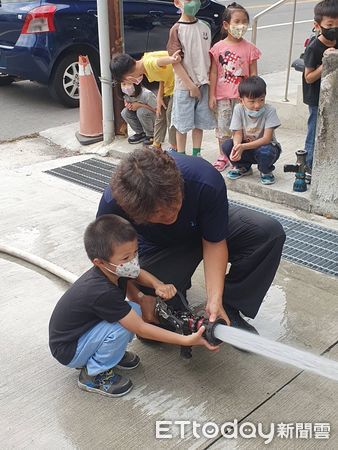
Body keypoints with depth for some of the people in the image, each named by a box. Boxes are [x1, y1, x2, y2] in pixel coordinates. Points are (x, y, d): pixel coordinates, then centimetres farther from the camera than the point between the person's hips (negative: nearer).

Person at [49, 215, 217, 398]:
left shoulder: (112, 271, -12)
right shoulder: (103, 293, -36)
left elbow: (138, 273, 10)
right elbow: (140, 328, -31)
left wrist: (157, 284, -11)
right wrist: (186, 340, -32)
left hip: (82, 331, 8)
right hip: (67, 351, -8)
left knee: (134, 310, -7)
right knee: (124, 325, -28)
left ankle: (112, 353, 12)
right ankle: (93, 375, -7)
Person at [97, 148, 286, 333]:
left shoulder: (207, 182, -39)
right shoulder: (112, 205, -37)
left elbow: (214, 243, -24)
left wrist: (215, 299, -32)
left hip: (206, 225, 1)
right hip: (159, 248, -1)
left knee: (270, 232, -24)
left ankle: (229, 308, -7)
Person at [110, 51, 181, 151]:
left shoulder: (149, 63, -30)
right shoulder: (144, 64, -2)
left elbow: (160, 61, -52)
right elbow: (162, 75, 0)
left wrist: (172, 60, -73)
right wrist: (160, 96, -10)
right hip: (169, 85, 10)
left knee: (171, 114, -10)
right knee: (160, 113, 11)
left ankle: (174, 149, 2)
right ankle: (156, 146, 20)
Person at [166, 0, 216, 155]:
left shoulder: (205, 27, 6)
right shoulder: (177, 30, -9)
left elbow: (208, 56, 14)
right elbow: (176, 62, -12)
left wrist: (210, 80, 6)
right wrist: (191, 85, -14)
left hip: (203, 84, 5)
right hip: (185, 86, -4)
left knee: (200, 122, 11)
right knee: (182, 125, 4)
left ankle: (196, 155, 24)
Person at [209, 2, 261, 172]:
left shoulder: (250, 48, -1)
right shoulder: (218, 48, -1)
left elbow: (253, 74, 1)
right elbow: (214, 73, 1)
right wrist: (212, 95, -2)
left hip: (242, 96, 0)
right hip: (223, 96, 0)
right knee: (223, 127, 7)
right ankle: (223, 158, 22)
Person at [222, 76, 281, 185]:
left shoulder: (269, 111, -22)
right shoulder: (239, 109, -12)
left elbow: (266, 139, -25)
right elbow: (238, 134, -13)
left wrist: (243, 147, -37)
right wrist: (236, 147, -38)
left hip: (265, 146, -3)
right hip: (245, 147, 3)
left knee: (265, 151, -38)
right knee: (227, 145, -23)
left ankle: (266, 172, -1)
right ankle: (243, 167, 8)